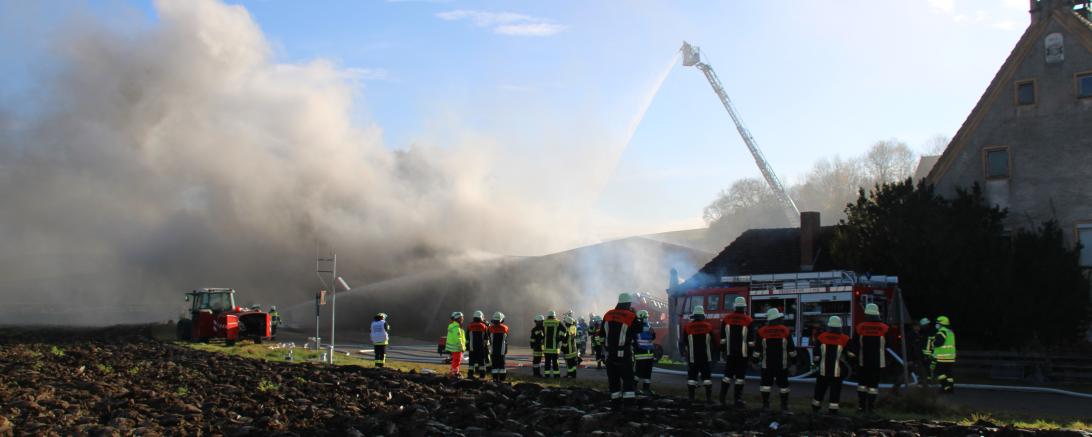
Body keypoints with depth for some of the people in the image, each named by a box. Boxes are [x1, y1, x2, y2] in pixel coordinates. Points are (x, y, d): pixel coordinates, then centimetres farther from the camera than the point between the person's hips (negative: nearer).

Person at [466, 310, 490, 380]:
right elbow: (486, 338, 1)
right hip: (481, 348, -1)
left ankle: (470, 374, 2)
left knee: (471, 361, 5)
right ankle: (482, 375, 6)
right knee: (481, 361, 6)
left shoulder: (469, 326, 0)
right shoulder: (484, 326, -2)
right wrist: (486, 346, 10)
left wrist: (467, 346, 11)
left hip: (472, 347, 1)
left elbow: (467, 338, 5)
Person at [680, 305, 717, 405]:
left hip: (692, 358, 0)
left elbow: (682, 343, 1)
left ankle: (691, 398, 5)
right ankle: (709, 398, 2)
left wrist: (683, 352, 18)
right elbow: (715, 342, 1)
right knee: (707, 378, 6)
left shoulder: (687, 327, -6)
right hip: (706, 358, 0)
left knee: (691, 378, 7)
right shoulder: (709, 327, -3)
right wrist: (714, 354, 17)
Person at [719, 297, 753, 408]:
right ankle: (737, 400, 1)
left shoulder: (726, 319, 2)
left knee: (728, 375, 15)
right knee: (740, 377, 1)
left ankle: (722, 398, 17)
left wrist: (723, 350, 14)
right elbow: (751, 340, -7)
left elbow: (722, 338, 6)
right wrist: (751, 354, 0)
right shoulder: (748, 321, -7)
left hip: (730, 353, 3)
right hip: (743, 353, -3)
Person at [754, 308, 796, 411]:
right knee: (783, 384, 9)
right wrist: (794, 360, 12)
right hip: (782, 364, 0)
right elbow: (791, 349, 1)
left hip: (767, 364, 0)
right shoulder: (786, 331, -4)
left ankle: (765, 404, 5)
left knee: (766, 384, 6)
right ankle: (784, 405, 11)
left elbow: (757, 349, 0)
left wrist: (755, 360, 10)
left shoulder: (762, 331, -5)